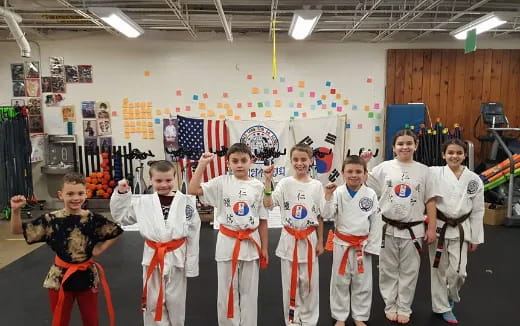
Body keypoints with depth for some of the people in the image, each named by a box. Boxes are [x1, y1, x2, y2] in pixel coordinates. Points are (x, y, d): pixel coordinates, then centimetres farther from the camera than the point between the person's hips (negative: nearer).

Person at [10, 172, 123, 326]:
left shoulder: (94, 219, -10)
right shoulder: (51, 219, -11)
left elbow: (116, 232, 3)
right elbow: (17, 230, -4)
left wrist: (100, 248, -5)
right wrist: (16, 210, -19)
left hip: (87, 276, 1)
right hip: (60, 277, 0)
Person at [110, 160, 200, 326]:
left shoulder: (187, 201, -8)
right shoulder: (143, 202, -2)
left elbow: (193, 235, -5)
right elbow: (120, 217, 10)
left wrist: (191, 265, -3)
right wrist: (121, 194, -5)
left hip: (177, 257, -1)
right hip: (153, 257, 2)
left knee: (175, 301, 15)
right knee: (153, 302, 14)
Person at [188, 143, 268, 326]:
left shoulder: (258, 186, -4)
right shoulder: (221, 183, -5)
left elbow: (263, 220, 2)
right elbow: (192, 190, -16)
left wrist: (264, 248, 4)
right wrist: (202, 164, -16)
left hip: (250, 243, 1)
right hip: (227, 242, 0)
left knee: (249, 292, 13)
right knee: (227, 291, 12)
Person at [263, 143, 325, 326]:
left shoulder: (316, 186, -2)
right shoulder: (285, 183, -6)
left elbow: (320, 216, 4)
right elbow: (268, 204, -17)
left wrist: (320, 241, 4)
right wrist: (268, 181, -25)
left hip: (309, 239, 1)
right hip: (289, 239, 0)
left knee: (309, 282, 10)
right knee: (290, 282, 10)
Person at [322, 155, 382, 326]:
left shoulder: (371, 194, -6)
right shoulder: (338, 193, -8)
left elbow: (376, 222, -1)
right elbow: (327, 215, -15)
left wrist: (372, 246, -2)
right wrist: (328, 196, -27)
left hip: (362, 245, 1)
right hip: (342, 244, -1)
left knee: (362, 283, 13)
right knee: (340, 282, 11)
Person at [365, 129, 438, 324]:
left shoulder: (422, 170, -1)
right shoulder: (384, 168, -3)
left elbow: (430, 201, 3)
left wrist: (431, 228, 0)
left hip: (413, 229, 1)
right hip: (388, 228, 0)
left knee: (409, 271, 12)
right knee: (388, 270, 11)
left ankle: (404, 309, 30)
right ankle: (390, 307, 30)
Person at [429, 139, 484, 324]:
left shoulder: (474, 180, -1)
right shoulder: (434, 173, -8)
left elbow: (477, 211, 4)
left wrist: (475, 238, 5)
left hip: (461, 229, 1)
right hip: (438, 227, -1)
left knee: (457, 271, 2)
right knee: (439, 270, 8)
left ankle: (451, 296, 35)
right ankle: (443, 307, 28)